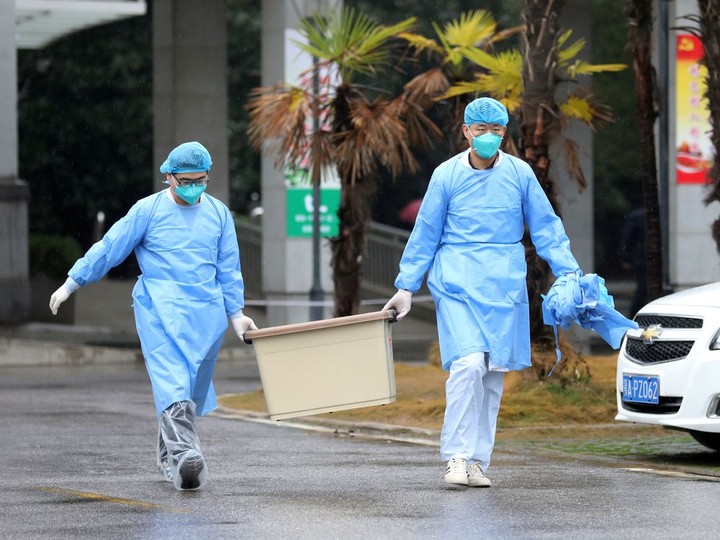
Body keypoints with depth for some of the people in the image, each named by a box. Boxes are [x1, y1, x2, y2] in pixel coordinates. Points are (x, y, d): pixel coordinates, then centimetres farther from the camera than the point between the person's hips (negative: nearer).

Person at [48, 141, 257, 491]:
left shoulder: (218, 213, 12)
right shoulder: (148, 210, 1)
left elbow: (228, 268, 19)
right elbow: (109, 248, 5)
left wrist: (236, 312, 18)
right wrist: (72, 283, 6)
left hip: (206, 312, 4)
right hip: (160, 306, -4)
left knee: (193, 389, 4)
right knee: (171, 379, -20)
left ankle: (168, 456, 20)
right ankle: (184, 452, -35)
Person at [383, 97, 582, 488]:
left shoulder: (520, 174, 3)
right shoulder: (447, 175, 0)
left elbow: (546, 228, 9)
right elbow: (425, 234, 6)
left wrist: (569, 274, 1)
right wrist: (406, 287, 6)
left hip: (504, 287, 2)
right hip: (457, 284, -2)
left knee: (493, 374, 3)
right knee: (468, 364, -19)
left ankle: (477, 461, 11)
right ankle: (456, 455, -13)